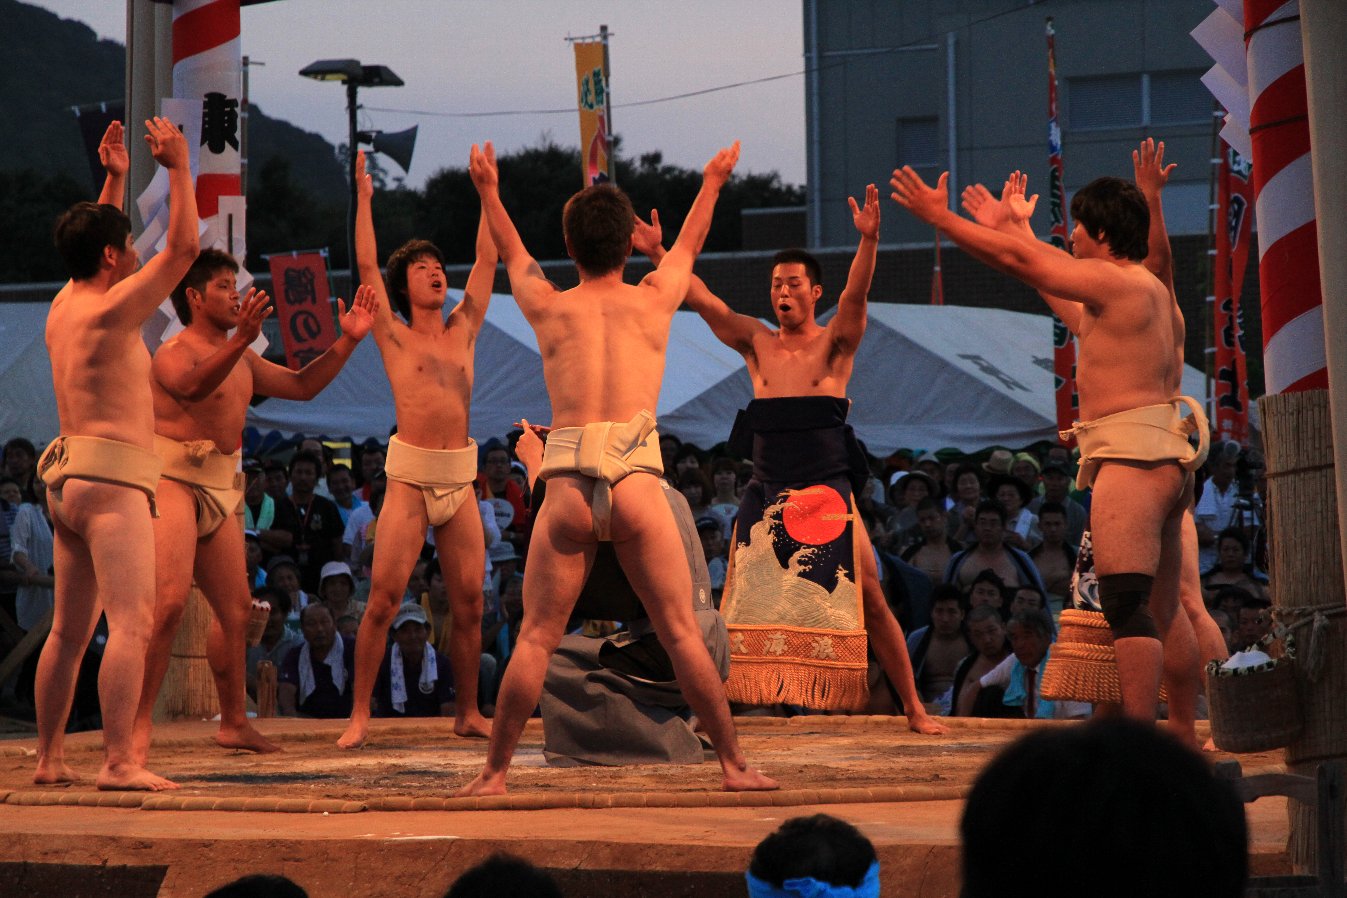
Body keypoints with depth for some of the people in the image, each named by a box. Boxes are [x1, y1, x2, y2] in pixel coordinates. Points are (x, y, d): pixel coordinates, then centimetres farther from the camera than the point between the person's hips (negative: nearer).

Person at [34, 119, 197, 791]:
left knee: (69, 630, 14)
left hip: (68, 479, 10)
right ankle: (118, 763, -25)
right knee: (131, 623, -16)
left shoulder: (64, 307, 14)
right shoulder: (110, 310, -10)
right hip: (111, 480, -10)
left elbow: (96, 244, 35)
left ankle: (49, 757, 17)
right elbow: (183, 247, -10)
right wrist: (178, 167, -1)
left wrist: (113, 179, 35)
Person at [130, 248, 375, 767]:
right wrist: (240, 340, -48)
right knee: (169, 602, -21)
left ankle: (234, 724, 22)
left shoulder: (242, 361, 19)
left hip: (218, 490, 9)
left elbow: (301, 386, 26)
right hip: (173, 480, -9)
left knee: (236, 610, 11)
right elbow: (193, 385, -32)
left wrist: (347, 342, 17)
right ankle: (138, 725, -21)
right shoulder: (173, 353, -9)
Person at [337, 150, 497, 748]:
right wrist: (363, 198, 4)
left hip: (460, 480, 4)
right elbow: (366, 265, 0)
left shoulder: (463, 330, 14)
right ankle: (360, 716, -4)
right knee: (383, 599, -8)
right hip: (409, 479, -3)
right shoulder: (395, 337, 5)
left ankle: (468, 713, 12)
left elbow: (488, 261, 16)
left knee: (469, 603, 2)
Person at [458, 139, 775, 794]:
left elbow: (512, 253, 35)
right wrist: (712, 181, 53)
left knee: (535, 639, 4)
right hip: (638, 482, -1)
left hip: (568, 487, 1)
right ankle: (733, 764, 4)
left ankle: (495, 771, 4)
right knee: (681, 634, 3)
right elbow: (688, 244, 34)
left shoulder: (548, 307, 14)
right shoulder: (655, 299, 13)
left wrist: (488, 192, 54)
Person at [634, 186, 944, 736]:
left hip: (827, 492, -3)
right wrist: (658, 255, -10)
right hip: (766, 493, 3)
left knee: (869, 600, -3)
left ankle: (914, 709, 4)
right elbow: (703, 301, 1)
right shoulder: (757, 342, 10)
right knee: (740, 604, 2)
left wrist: (868, 241, -33)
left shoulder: (835, 343, 1)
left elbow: (855, 296, -16)